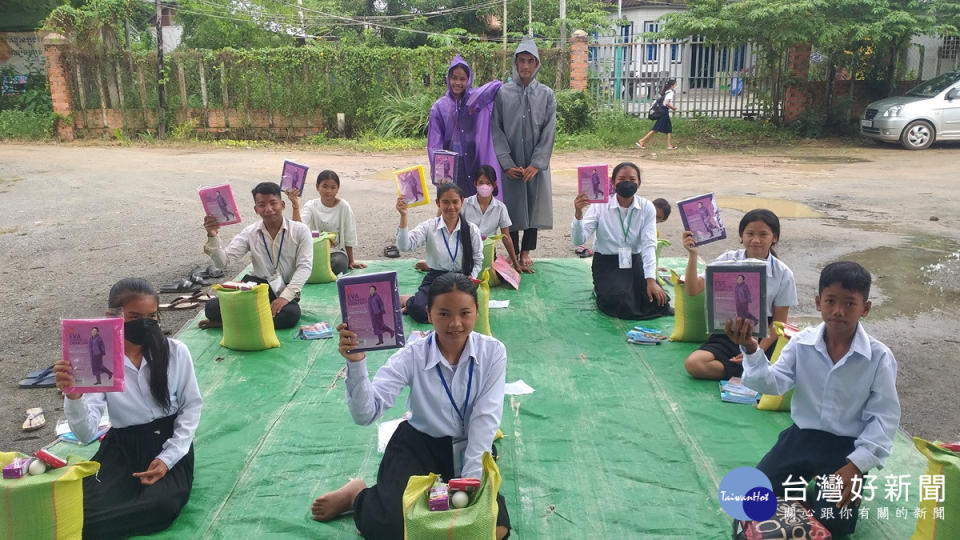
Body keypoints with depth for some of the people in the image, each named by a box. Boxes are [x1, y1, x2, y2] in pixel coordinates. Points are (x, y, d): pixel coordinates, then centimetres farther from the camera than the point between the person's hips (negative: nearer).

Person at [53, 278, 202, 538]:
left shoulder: (175, 352, -9)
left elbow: (191, 406, 0)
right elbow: (86, 432, -16)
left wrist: (168, 458, -10)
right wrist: (74, 397, -36)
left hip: (169, 442, 1)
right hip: (122, 447, 0)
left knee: (162, 505, -27)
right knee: (89, 512, -26)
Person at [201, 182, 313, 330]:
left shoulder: (300, 230, -1)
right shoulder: (250, 233, 5)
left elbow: (305, 266, -8)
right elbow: (223, 262, -2)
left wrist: (285, 296, -20)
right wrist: (212, 237, -20)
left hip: (285, 290, -1)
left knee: (291, 313, -37)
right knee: (213, 307, -23)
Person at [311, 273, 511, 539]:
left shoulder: (493, 352, -12)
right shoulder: (413, 355, -16)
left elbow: (485, 419, -13)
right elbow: (365, 414, -24)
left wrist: (470, 482, -20)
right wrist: (356, 363, -41)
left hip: (470, 447, 2)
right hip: (419, 444, -2)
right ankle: (359, 496, 14)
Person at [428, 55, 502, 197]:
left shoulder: (475, 99, 6)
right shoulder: (439, 107, 4)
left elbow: (497, 84, -5)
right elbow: (434, 144, -1)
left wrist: (475, 102, -12)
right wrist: (440, 172, -13)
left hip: (474, 163, 0)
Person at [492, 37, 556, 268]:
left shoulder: (546, 94, 3)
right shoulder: (502, 93, 1)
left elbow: (549, 132, -1)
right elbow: (496, 130, -2)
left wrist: (536, 164, -10)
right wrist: (507, 164, -10)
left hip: (536, 164, 1)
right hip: (510, 164, -1)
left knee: (533, 206, 5)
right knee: (512, 207, 2)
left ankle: (526, 252, 19)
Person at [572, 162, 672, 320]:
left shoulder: (647, 208, -2)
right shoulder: (600, 206, -8)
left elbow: (649, 245, -9)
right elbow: (578, 240, -15)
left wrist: (651, 280, -20)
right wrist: (578, 214, -34)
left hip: (635, 262, 3)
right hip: (606, 264, -2)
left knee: (657, 300, -17)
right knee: (620, 301, -27)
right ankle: (601, 290, 8)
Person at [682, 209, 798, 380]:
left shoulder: (783, 274, -1)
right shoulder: (728, 260, 1)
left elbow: (779, 322, 2)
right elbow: (693, 290, -7)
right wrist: (692, 255, -18)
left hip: (763, 340, -1)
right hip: (728, 335, 1)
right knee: (693, 363, -28)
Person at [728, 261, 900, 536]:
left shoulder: (879, 357, -14)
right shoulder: (802, 343, -8)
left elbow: (884, 417, -10)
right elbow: (773, 384, -16)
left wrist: (857, 464, -18)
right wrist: (751, 351, -35)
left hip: (847, 446, -2)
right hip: (801, 435, 2)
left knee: (833, 522, -13)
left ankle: (850, 482, 19)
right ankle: (804, 476, 22)